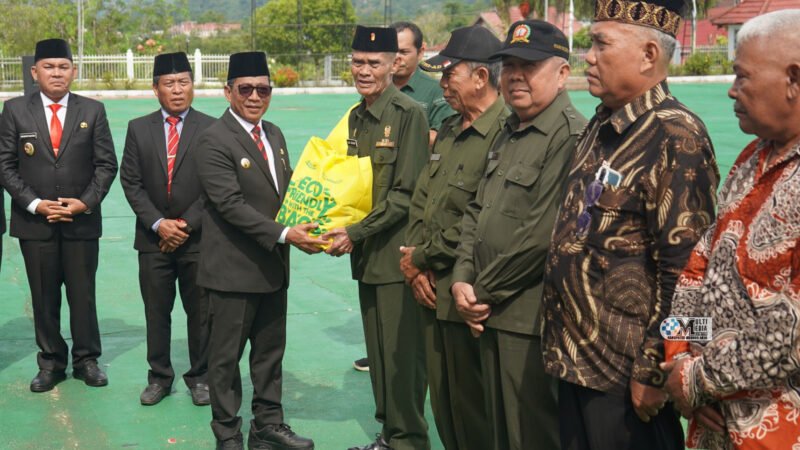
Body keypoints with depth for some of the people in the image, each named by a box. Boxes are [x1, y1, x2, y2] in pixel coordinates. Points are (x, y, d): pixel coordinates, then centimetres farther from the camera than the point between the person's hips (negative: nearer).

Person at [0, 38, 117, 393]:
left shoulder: (93, 111, 3)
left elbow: (106, 164, 3)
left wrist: (86, 202, -10)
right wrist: (34, 204, -10)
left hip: (82, 221, 0)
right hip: (34, 222, 0)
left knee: (83, 295, 7)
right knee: (44, 297, 8)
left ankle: (87, 360, 20)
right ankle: (51, 362, 20)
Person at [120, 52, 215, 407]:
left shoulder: (210, 129, -1)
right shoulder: (139, 129, 5)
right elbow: (131, 182, 2)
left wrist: (187, 223, -11)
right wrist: (158, 224, -9)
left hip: (198, 238, -2)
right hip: (154, 239, 2)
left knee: (200, 312, 6)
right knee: (156, 312, 9)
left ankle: (199, 377, 20)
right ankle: (159, 377, 22)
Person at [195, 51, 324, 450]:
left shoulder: (274, 135, 11)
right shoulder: (214, 141, -14)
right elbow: (231, 205, -21)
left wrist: (309, 223, -5)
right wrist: (284, 235, -26)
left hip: (273, 266, 8)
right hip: (233, 268, -7)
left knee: (270, 351, 16)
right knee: (226, 356, 6)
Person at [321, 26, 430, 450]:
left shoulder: (409, 114, -11)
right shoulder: (355, 117, 12)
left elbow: (407, 192, -15)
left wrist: (356, 232, -17)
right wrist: (340, 231, 2)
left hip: (396, 252, -7)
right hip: (365, 254, 7)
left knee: (402, 352, -1)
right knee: (377, 350, 14)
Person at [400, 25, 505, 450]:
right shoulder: (448, 131, 12)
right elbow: (421, 200, 15)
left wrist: (424, 258, -11)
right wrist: (414, 261, 0)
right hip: (431, 291, 9)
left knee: (472, 413, 5)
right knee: (442, 404, 18)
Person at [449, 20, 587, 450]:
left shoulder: (569, 135, -15)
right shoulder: (507, 133, 15)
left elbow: (544, 232, -22)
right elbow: (476, 210, 16)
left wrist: (487, 291, -12)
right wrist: (463, 280, 2)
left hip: (528, 318, -8)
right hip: (490, 313, 9)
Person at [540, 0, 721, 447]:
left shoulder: (675, 137, -18)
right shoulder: (602, 126, 10)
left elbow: (683, 272, -21)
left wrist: (653, 372, -18)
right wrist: (561, 340, 17)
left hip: (624, 371, -8)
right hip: (576, 358, 8)